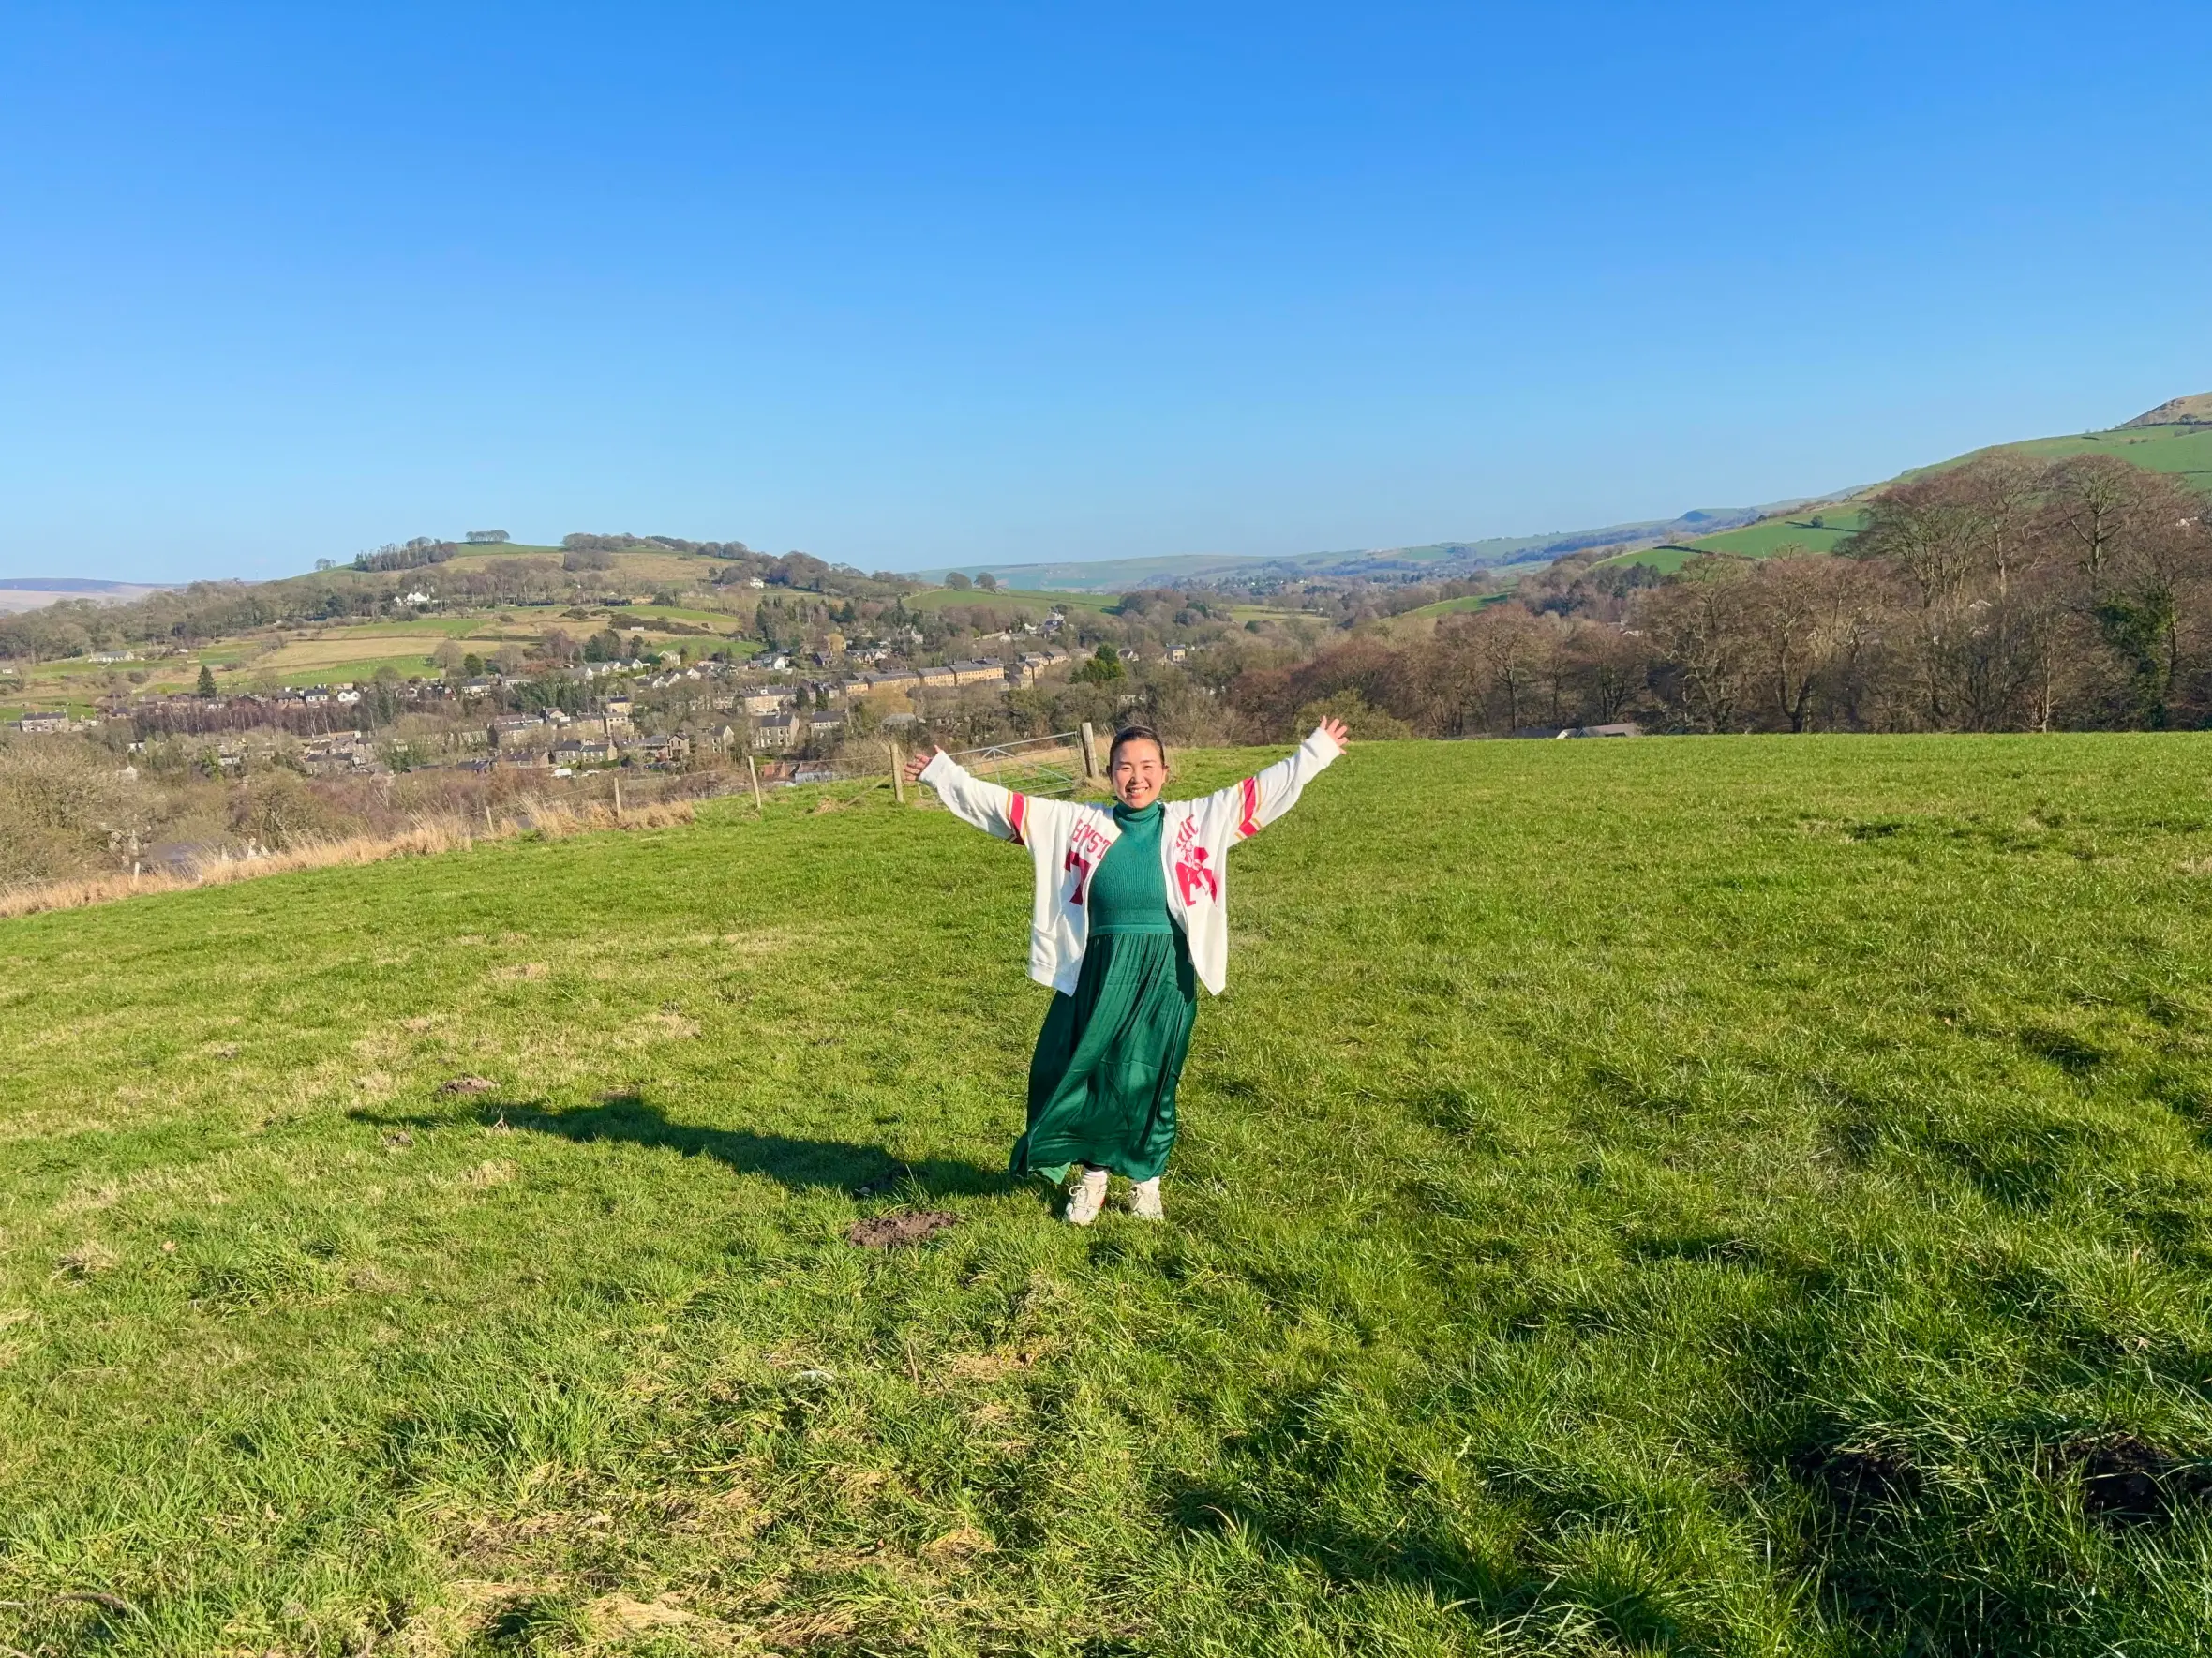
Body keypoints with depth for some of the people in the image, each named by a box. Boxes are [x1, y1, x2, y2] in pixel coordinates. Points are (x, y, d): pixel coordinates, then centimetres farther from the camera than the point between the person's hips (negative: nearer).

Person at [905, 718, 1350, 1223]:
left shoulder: (1196, 820, 4)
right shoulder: (1075, 822, 4)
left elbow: (1266, 788, 6)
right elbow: (1000, 803, 6)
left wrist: (1316, 750, 4)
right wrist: (942, 773, 5)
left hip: (1165, 974, -1)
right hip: (1099, 973, 1)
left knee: (1150, 1077, 6)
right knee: (1085, 1070, 6)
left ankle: (1145, 1179, 27)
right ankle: (1092, 1173, 28)